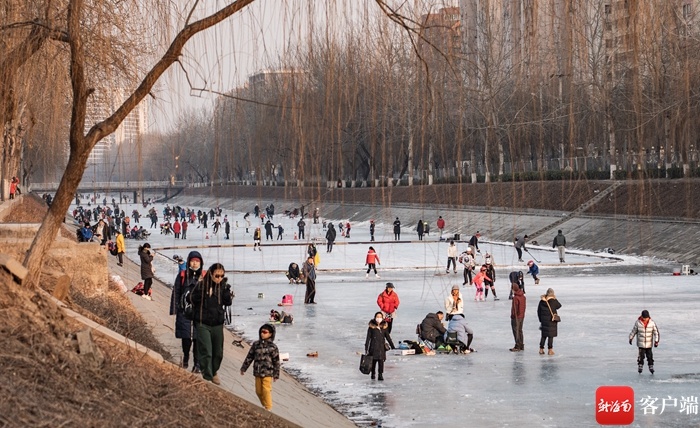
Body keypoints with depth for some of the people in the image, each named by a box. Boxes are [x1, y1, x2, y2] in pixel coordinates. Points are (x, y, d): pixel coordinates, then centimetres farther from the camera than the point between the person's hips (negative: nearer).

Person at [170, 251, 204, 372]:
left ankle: (197, 364, 6)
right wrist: (174, 309, 1)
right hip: (184, 311, 0)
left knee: (198, 338, -2)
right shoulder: (182, 275, 3)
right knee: (186, 337, 2)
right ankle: (185, 356, 30)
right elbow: (176, 293, 6)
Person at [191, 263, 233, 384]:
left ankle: (214, 373, 36)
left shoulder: (224, 286, 3)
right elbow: (193, 299, -4)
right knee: (206, 352, -10)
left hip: (218, 324, 4)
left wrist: (225, 288, -15)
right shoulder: (202, 284, -8)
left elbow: (228, 302, -6)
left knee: (218, 352, 14)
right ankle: (207, 377, -6)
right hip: (203, 324, -4)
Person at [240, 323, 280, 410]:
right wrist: (243, 368, 12)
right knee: (258, 391, 9)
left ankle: (268, 408, 0)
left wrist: (276, 375, -2)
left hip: (267, 373, -5)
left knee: (266, 390, -9)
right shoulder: (256, 344, 6)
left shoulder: (273, 347, -5)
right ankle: (264, 405, 25)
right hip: (257, 372, 5)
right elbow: (249, 357, 12)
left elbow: (276, 361, -2)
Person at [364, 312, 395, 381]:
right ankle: (373, 374, 23)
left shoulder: (384, 327, 6)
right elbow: (368, 338, -1)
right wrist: (366, 348, -5)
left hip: (381, 347, 1)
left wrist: (393, 347, 11)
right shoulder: (371, 327, -2)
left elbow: (388, 337, 11)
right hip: (373, 347, -1)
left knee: (381, 361, -7)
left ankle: (380, 375, -4)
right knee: (373, 361, 5)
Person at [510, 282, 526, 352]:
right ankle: (521, 346, 22)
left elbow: (514, 308, -18)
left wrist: (513, 316, -11)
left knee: (516, 332, 0)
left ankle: (517, 346, 2)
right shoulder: (523, 296, 5)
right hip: (522, 316, 8)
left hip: (516, 317, -8)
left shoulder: (515, 298, -21)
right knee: (520, 331, 17)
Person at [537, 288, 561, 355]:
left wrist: (541, 320, 15)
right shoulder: (553, 301, -13)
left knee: (543, 335, 14)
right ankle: (550, 350, 1)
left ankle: (541, 349, 13)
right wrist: (555, 299, 8)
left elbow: (538, 311, 6)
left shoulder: (542, 301, 1)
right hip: (551, 320, -4)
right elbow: (559, 306, 4)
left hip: (543, 320, 4)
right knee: (551, 336, 2)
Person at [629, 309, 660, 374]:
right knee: (641, 355, -4)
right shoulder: (638, 322, -9)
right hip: (641, 343, -1)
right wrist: (631, 338, 11)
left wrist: (656, 341, -10)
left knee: (649, 356, 3)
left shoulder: (652, 323, -7)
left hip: (649, 344, 1)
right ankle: (640, 366, 11)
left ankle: (651, 366, 16)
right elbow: (634, 331, 5)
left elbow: (656, 332, -3)